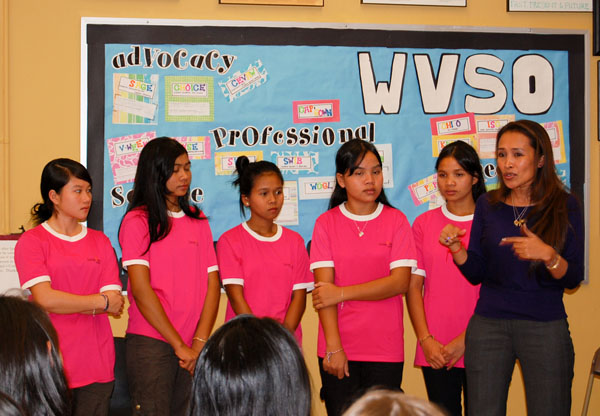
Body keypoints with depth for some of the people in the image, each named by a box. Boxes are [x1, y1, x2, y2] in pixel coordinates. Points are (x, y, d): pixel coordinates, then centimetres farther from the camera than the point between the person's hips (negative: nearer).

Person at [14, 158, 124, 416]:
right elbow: (45, 299, -12)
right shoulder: (31, 242, 0)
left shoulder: (100, 242, 12)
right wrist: (101, 301, -4)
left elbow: (115, 303, 2)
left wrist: (64, 303, -8)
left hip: (97, 366, 3)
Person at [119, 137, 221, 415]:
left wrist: (200, 342, -6)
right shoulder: (137, 221, -1)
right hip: (151, 343, -4)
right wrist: (179, 345, -10)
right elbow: (141, 289, -8)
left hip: (193, 349, 4)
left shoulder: (198, 222, 14)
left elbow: (212, 285, 7)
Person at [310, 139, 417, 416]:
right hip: (338, 349, 0)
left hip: (385, 350, 0)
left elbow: (400, 282, -7)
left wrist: (342, 293, -11)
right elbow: (324, 286, -4)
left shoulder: (396, 221, 4)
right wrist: (333, 346, -12)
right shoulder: (326, 223, 3)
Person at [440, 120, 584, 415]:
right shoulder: (488, 206, 6)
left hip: (545, 327, -2)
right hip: (488, 324, 2)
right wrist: (456, 248, -11)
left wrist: (548, 255, -24)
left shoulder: (563, 205, -1)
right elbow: (476, 274, 8)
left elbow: (573, 278, -5)